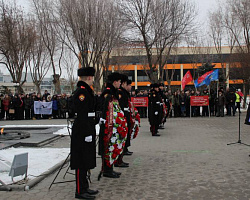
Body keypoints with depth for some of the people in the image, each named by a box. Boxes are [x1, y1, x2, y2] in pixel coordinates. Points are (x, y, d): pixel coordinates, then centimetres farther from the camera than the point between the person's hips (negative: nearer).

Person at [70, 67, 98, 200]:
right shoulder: (81, 91, -16)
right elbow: (82, 114, -21)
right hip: (82, 132, -10)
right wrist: (87, 133, -22)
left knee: (85, 161, 16)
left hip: (86, 130, 10)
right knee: (81, 161, -3)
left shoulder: (85, 90, 15)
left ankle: (84, 187, 25)